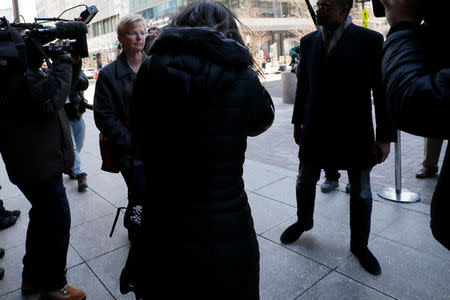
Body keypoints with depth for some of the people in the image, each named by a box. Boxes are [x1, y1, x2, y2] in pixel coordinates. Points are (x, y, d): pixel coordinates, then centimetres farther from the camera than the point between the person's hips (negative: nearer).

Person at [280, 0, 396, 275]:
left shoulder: (370, 40, -8)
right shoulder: (309, 41, 4)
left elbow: (382, 91, -8)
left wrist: (385, 136, -10)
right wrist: (298, 121, 13)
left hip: (355, 133, -3)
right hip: (315, 131, 3)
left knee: (361, 192, 10)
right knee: (305, 183, 16)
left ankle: (359, 244, 32)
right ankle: (304, 221, 44)